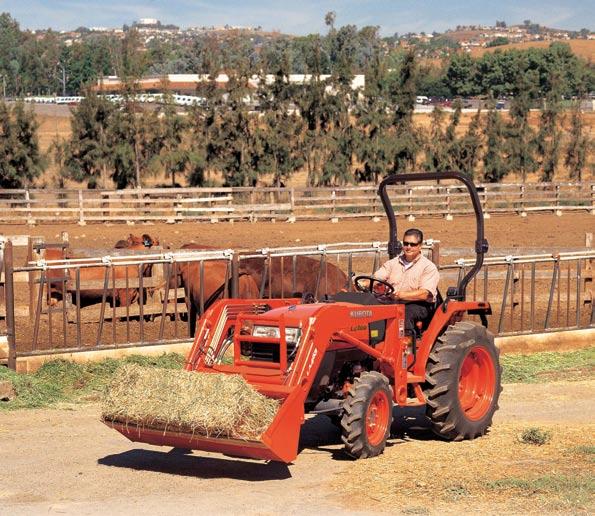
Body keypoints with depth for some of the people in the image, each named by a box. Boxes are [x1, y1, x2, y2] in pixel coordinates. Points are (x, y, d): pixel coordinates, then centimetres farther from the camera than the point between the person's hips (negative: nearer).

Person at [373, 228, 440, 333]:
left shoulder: (429, 267, -1)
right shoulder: (393, 263, 17)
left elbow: (424, 294, -14)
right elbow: (376, 278, 6)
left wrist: (401, 295, -26)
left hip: (419, 305, -4)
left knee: (406, 312, -37)